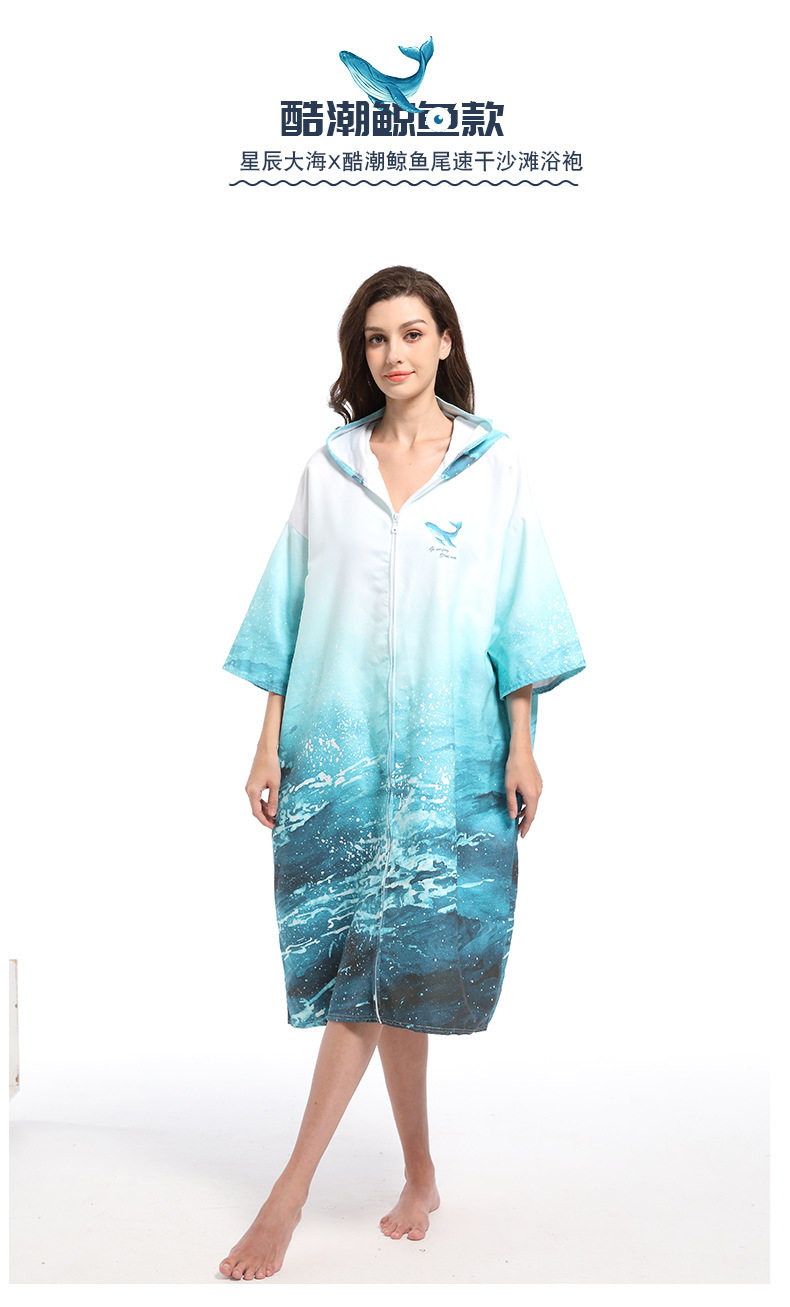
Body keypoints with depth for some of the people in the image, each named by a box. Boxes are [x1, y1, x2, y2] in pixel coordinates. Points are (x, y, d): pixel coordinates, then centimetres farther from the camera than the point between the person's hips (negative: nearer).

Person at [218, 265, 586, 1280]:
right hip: (339, 744, 2)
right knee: (375, 966, 4)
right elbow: (291, 613, 8)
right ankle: (419, 1178, 22)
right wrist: (269, 744, 4)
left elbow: (517, 614, 2)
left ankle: (289, 1196, 6)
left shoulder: (495, 466, 4)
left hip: (449, 755, -1)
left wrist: (522, 745, -3)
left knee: (384, 965, -4)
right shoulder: (330, 467, 8)